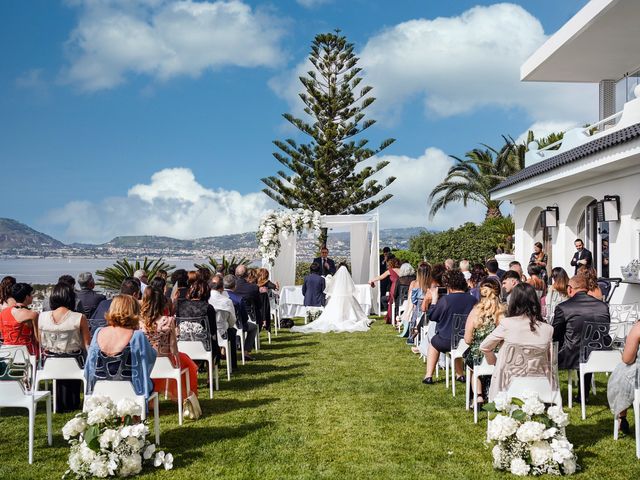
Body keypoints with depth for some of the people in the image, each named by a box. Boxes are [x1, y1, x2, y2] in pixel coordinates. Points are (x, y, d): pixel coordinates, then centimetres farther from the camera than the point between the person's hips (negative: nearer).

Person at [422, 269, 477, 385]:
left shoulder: (445, 300, -18)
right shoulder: (473, 300, -9)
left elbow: (431, 316, -4)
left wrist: (434, 299, 6)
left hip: (447, 341, -3)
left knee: (434, 342, 30)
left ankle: (429, 376, 28)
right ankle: (459, 374, 38)